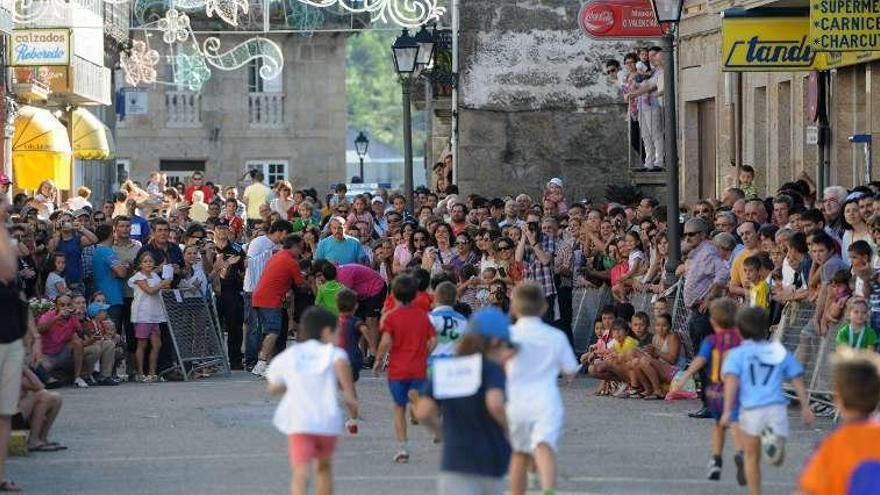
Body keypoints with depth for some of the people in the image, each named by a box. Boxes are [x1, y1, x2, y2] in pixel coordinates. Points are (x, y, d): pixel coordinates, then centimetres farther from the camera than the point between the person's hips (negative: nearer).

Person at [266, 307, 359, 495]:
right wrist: (349, 394, -12)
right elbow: (341, 362, -19)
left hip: (298, 421, 0)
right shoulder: (331, 352, 6)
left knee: (301, 472, -14)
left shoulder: (287, 356, 16)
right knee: (324, 466, 25)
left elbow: (273, 389, 27)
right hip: (328, 421, 0)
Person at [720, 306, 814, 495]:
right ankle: (774, 439, -26)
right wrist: (805, 407, 19)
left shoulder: (738, 354, 6)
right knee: (778, 460, 6)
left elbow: (731, 380, -7)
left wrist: (727, 410, -11)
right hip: (777, 407, 1)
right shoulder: (781, 351, 15)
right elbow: (798, 381, 13)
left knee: (752, 458, 16)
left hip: (751, 409, -1)